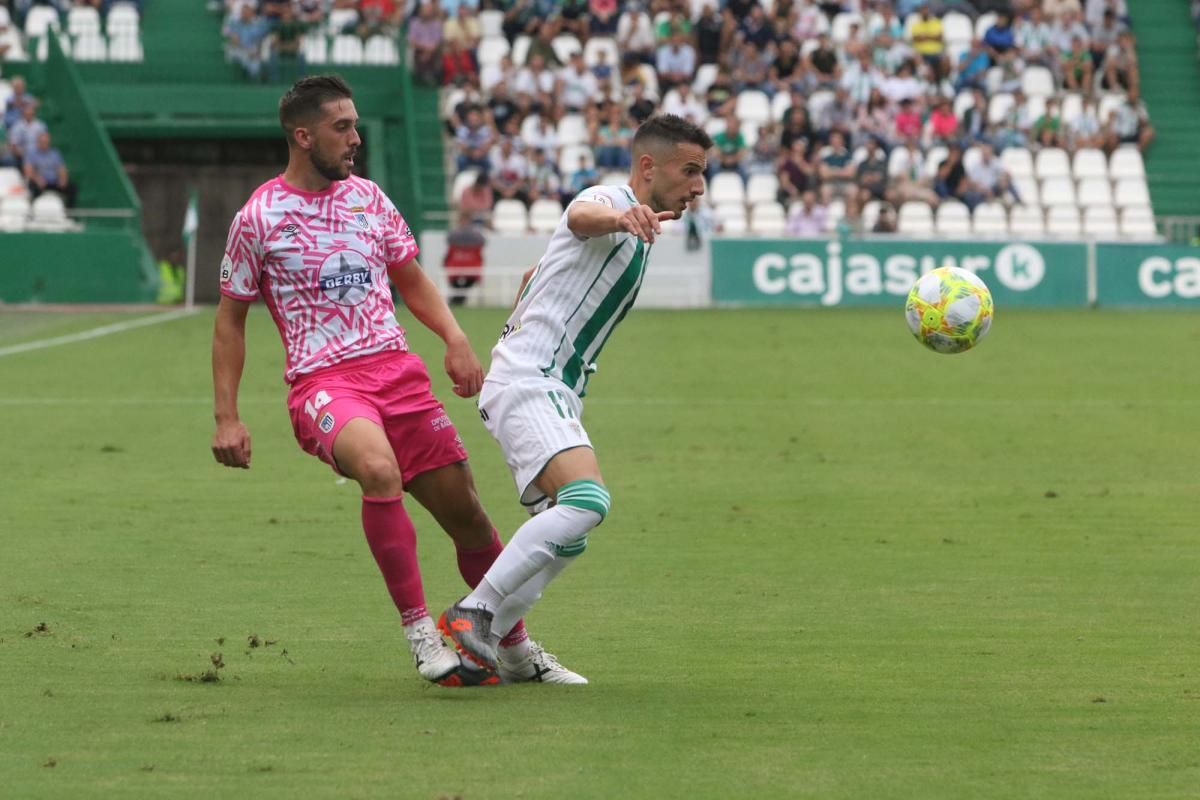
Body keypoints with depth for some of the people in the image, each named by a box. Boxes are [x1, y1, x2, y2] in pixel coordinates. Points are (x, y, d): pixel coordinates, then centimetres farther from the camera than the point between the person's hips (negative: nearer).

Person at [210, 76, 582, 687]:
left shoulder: (367, 197, 13)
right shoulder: (259, 218, 0)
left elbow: (412, 282, 23)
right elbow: (230, 320, 8)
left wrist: (455, 340, 5)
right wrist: (226, 418, 1)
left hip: (397, 370, 5)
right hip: (321, 381, -5)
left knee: (467, 513, 3)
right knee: (380, 469, -35)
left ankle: (517, 652, 21)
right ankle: (421, 635, -28)